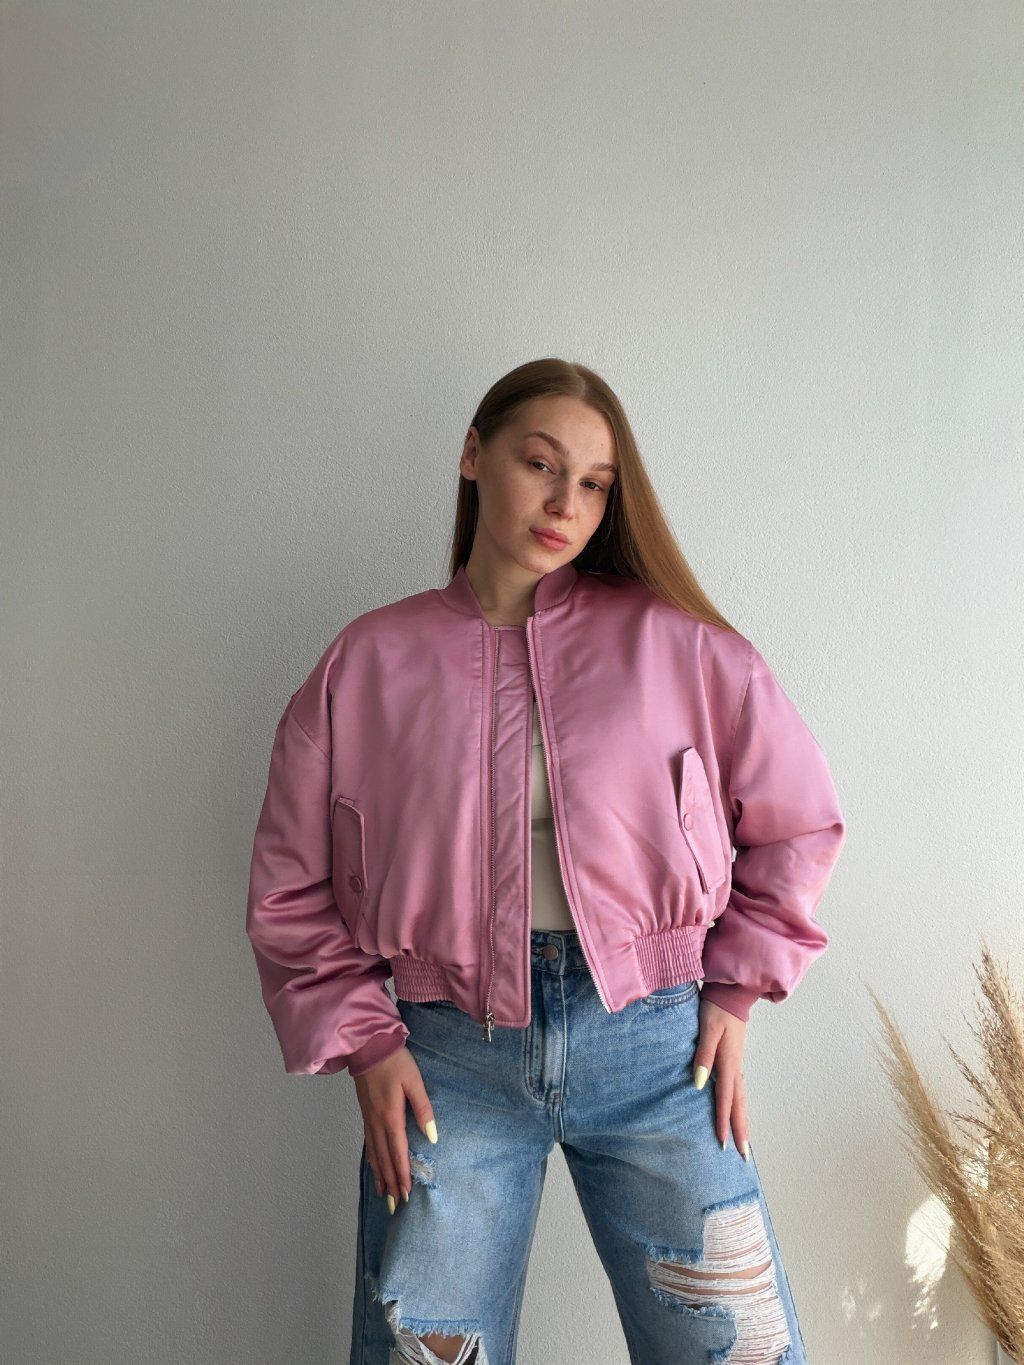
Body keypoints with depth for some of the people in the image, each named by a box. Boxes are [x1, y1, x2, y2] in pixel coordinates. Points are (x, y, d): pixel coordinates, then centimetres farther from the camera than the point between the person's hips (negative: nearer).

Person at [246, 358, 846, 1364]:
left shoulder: (674, 642, 2)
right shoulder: (366, 661, 3)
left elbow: (796, 819, 9)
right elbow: (290, 887, 7)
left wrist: (735, 991, 4)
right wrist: (363, 1044, 0)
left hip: (652, 1043, 0)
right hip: (448, 1056, 1)